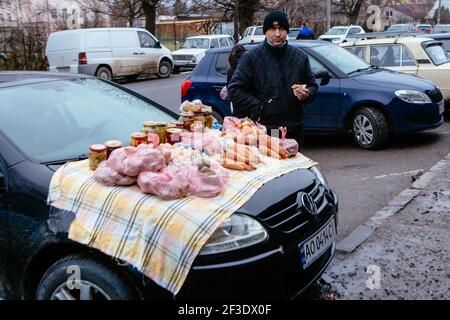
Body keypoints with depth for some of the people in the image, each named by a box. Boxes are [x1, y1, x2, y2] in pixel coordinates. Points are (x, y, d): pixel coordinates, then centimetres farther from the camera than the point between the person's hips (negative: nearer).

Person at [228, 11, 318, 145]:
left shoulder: (300, 56, 9)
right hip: (262, 130, -3)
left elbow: (313, 85, 18)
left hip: (293, 130, 4)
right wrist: (258, 108, -13)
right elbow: (234, 89, -5)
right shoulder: (251, 57, -1)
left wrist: (307, 94, -6)